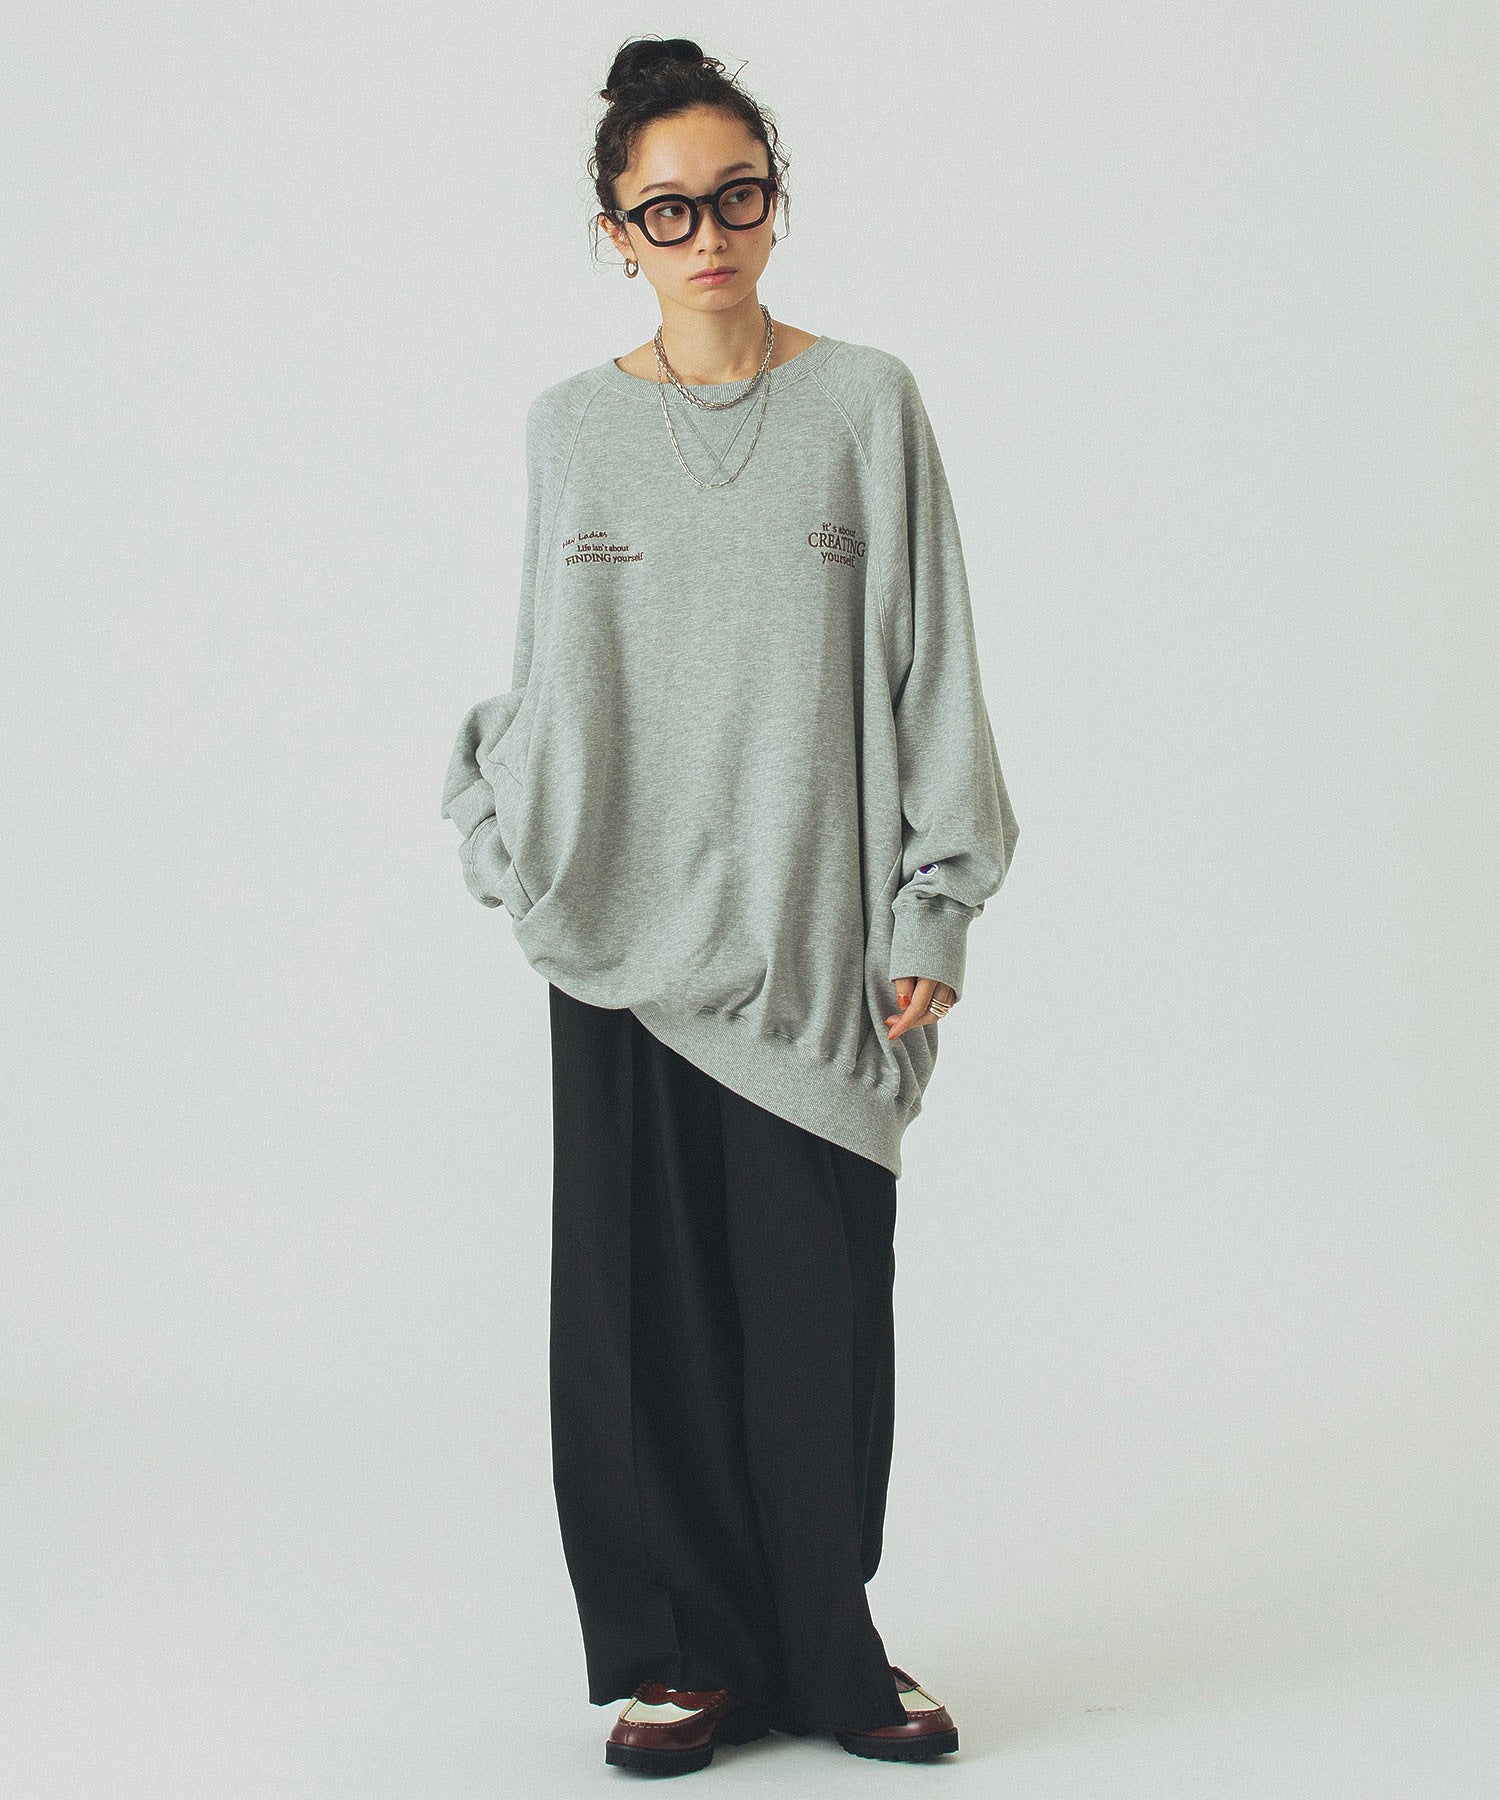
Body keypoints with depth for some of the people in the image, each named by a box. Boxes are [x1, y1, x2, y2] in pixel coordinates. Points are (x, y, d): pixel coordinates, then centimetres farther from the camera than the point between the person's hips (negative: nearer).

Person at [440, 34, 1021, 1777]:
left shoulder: (866, 403, 3)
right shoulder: (571, 426, 8)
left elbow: (927, 665, 2)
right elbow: (546, 672, 14)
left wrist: (930, 911, -2)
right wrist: (515, 844, 3)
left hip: (816, 927, -1)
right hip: (629, 923, 1)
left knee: (821, 1302, -1)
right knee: (646, 1293, 1)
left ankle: (825, 1648, 14)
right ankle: (683, 1649, 13)